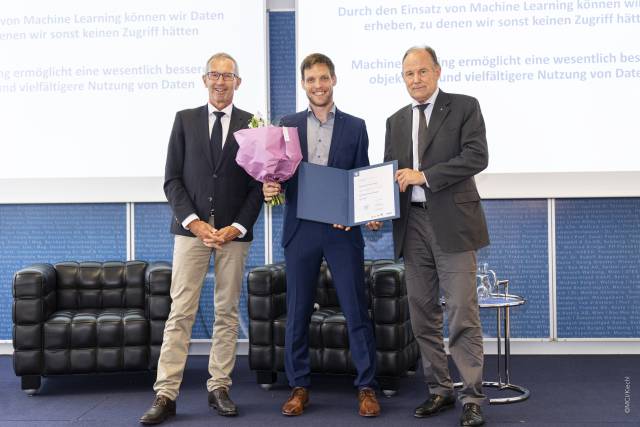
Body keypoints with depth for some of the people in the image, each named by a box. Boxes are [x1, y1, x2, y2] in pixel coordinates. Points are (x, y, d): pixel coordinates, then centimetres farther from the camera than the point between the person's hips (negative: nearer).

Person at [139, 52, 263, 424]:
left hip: (235, 232, 1)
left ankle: (220, 388, 16)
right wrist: (194, 222, -9)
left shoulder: (252, 124, 7)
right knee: (180, 313, -3)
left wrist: (237, 227, -7)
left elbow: (258, 184, 4)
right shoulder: (185, 120, 8)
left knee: (228, 313, 6)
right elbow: (172, 179, 4)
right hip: (191, 227, 0)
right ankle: (166, 395, 1)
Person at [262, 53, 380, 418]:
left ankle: (367, 387, 12)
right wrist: (270, 187, -15)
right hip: (301, 230, 1)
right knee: (298, 313, 6)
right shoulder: (288, 125, 8)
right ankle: (300, 387, 19)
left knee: (357, 310, 1)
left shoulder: (355, 127, 6)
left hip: (342, 231, -1)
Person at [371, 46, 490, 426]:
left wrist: (424, 176, -14)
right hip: (413, 224, 5)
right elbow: (392, 173, 16)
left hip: (453, 223, -5)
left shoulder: (464, 107, 2)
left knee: (463, 312, -6)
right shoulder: (396, 121, 16)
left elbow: (477, 157, -10)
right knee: (423, 313, 8)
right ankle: (440, 390, 20)